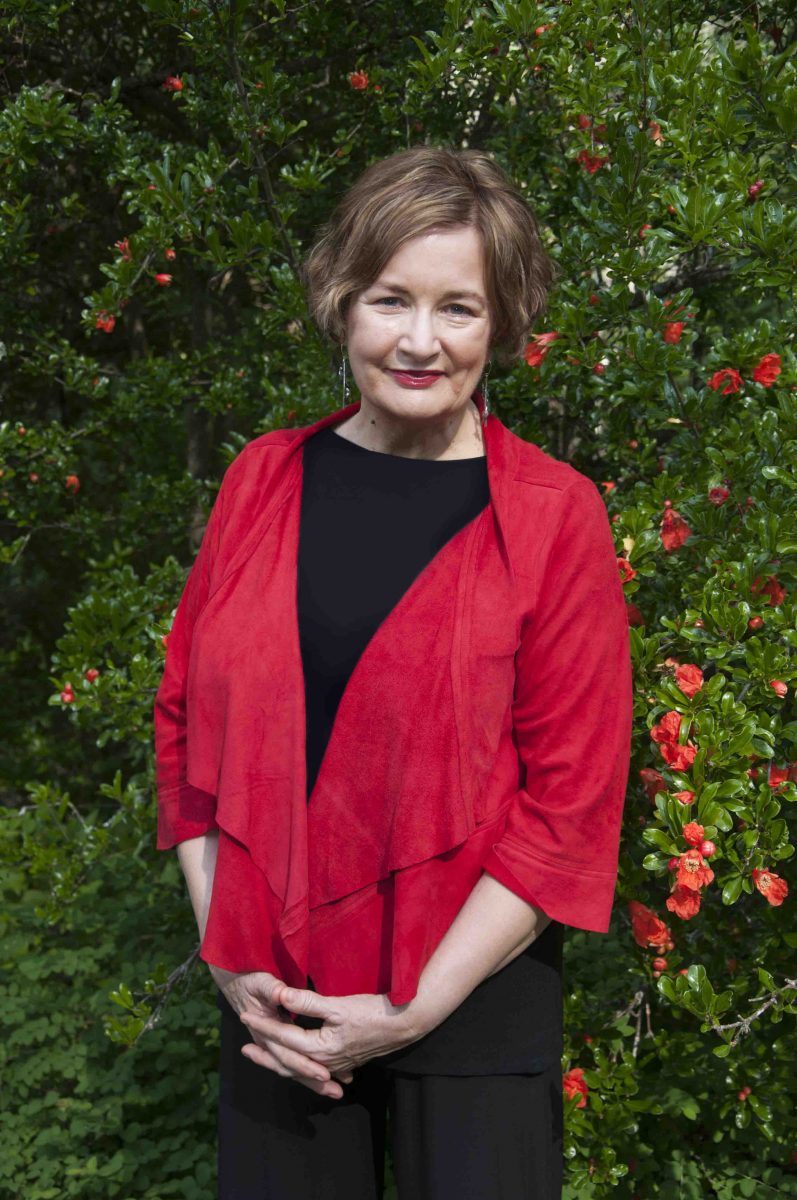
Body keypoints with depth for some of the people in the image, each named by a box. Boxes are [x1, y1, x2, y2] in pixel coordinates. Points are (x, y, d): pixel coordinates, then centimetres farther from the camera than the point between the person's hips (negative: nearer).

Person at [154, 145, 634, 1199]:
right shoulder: (266, 478, 1)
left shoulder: (554, 515, -8)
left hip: (469, 1007, -3)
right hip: (269, 1002, 3)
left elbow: (570, 797, -9)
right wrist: (227, 954, -2)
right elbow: (188, 717, 5)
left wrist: (417, 1009, -11)